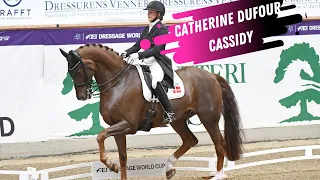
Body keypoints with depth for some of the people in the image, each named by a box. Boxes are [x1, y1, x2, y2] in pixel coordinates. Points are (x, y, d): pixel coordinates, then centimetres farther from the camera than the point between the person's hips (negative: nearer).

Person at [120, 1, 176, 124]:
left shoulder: (161, 29, -6)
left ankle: (169, 113, -31)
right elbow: (138, 45, 18)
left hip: (158, 61, -9)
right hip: (146, 61, 9)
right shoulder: (147, 29, 19)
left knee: (156, 82, -35)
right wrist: (127, 53, -2)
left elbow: (157, 49, -18)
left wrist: (139, 55, -26)